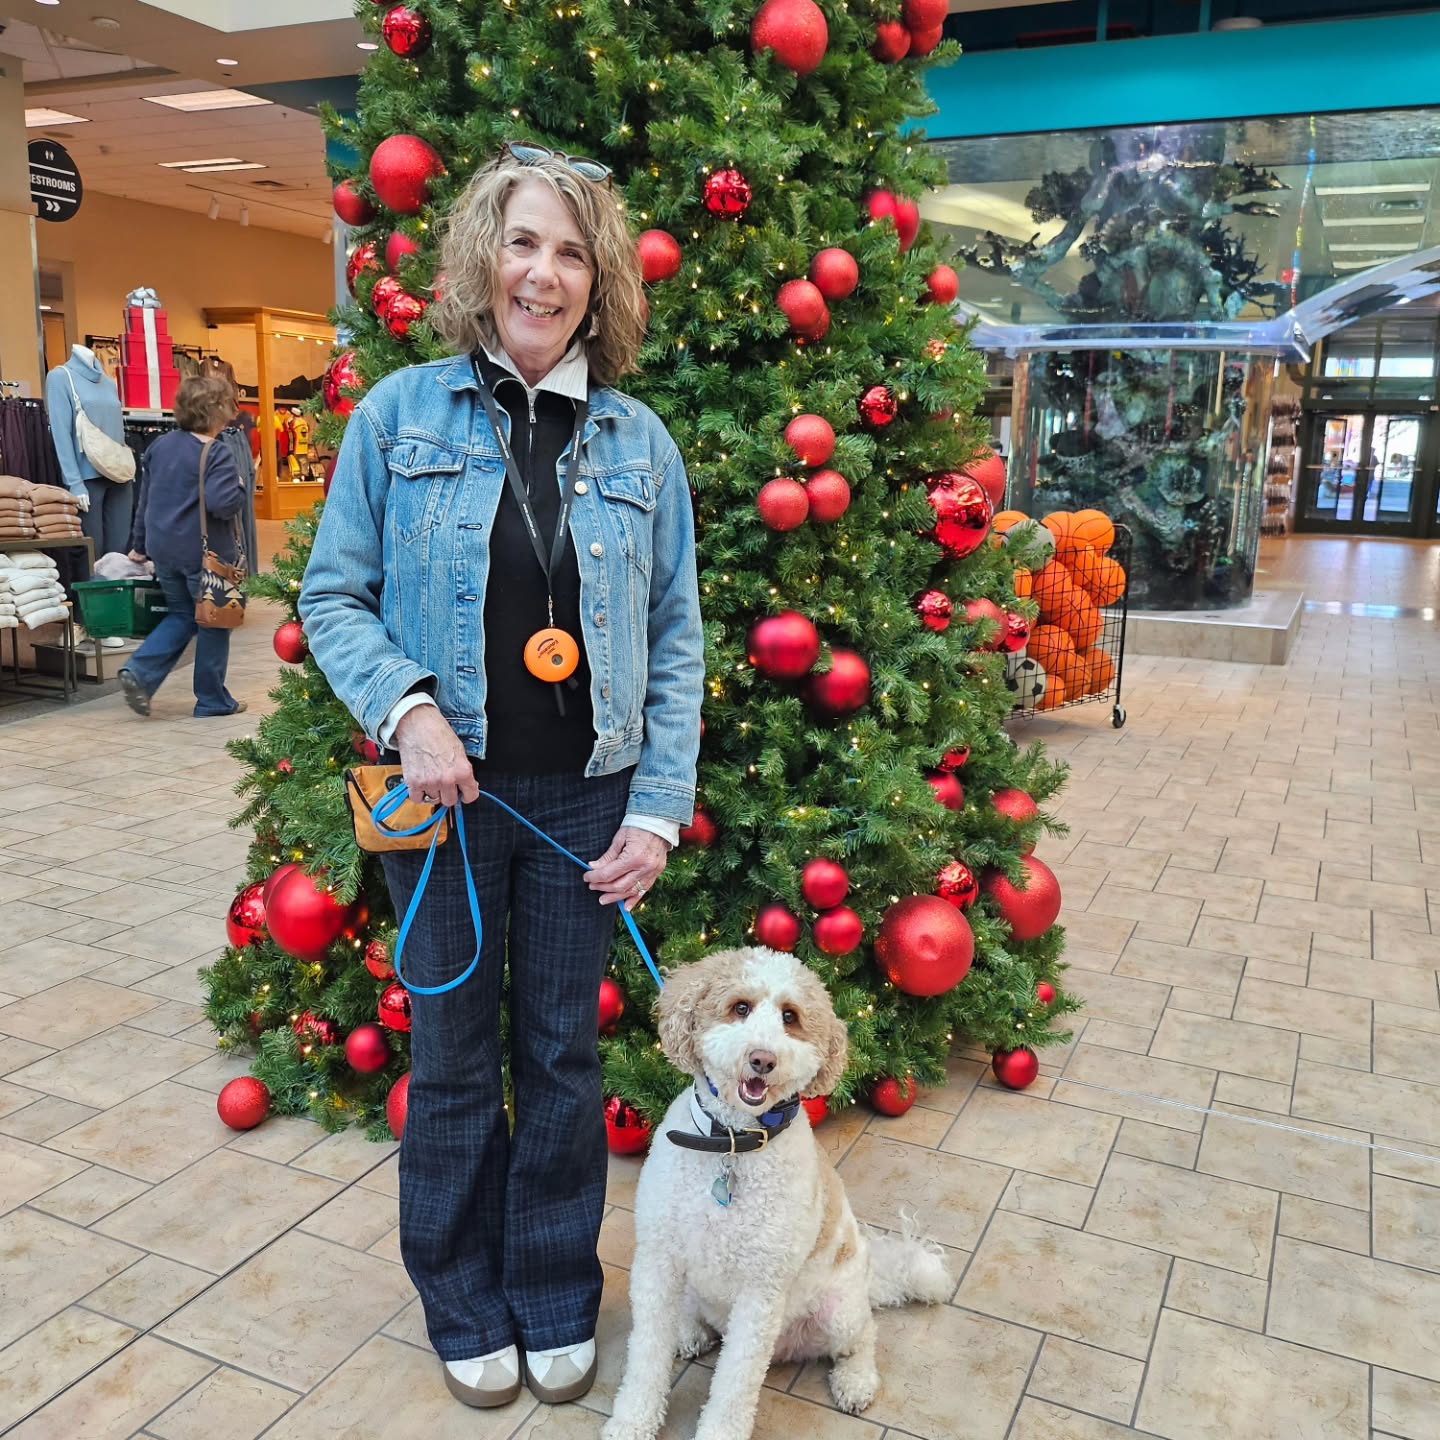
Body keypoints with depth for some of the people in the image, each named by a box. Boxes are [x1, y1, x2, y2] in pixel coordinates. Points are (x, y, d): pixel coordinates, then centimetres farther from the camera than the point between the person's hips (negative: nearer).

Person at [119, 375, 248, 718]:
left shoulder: (159, 446, 8)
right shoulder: (216, 454, -15)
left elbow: (146, 500, 16)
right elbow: (223, 504, -28)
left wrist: (140, 545, 24)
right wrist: (239, 487, -7)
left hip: (164, 549, 7)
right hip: (206, 552, -7)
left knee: (181, 615, 21)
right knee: (213, 624, 8)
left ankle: (139, 672, 4)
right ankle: (212, 699, 16)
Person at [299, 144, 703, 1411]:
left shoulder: (638, 440, 2)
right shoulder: (401, 413, -2)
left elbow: (675, 642, 2)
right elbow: (334, 596, 0)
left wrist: (659, 810, -4)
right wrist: (408, 706, -17)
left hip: (585, 798, 1)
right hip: (445, 790, -1)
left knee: (562, 1054, 13)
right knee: (453, 1057, 12)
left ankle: (557, 1303, 36)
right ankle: (466, 1308, 36)